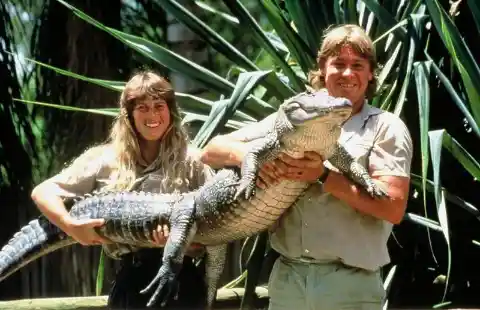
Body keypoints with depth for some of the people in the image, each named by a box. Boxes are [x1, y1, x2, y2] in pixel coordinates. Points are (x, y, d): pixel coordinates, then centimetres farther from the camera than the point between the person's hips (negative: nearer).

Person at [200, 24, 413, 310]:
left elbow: (394, 208, -11)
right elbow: (213, 150, 9)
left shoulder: (386, 127, 1)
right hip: (287, 276, 3)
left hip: (351, 283, -3)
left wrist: (324, 176, -17)